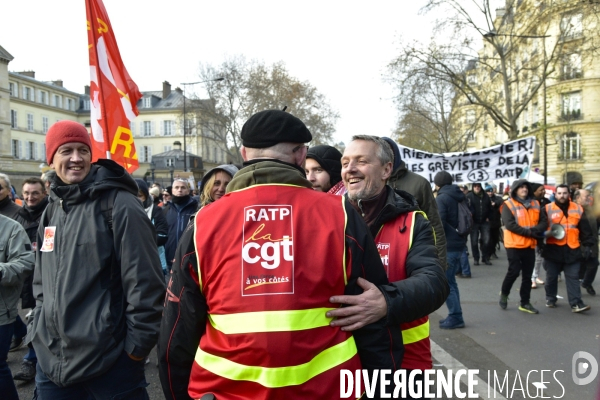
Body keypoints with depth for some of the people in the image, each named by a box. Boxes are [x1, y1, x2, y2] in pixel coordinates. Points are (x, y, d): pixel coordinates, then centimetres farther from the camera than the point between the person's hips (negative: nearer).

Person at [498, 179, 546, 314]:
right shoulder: (509, 205, -6)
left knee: (527, 275, 9)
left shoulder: (535, 204, 9)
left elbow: (543, 222, 2)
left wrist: (536, 230, -18)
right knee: (514, 271, -6)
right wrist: (529, 232, -19)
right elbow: (510, 224, -17)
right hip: (514, 244, -5)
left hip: (530, 245, 5)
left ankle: (525, 303, 19)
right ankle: (504, 293, 20)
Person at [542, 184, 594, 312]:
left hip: (572, 250, 1)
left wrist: (587, 245, 5)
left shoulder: (578, 209, 6)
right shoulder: (547, 209, -1)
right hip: (553, 249, -1)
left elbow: (585, 230, 9)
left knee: (573, 277, 2)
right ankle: (550, 299, 26)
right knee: (551, 277, 11)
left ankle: (576, 303, 3)